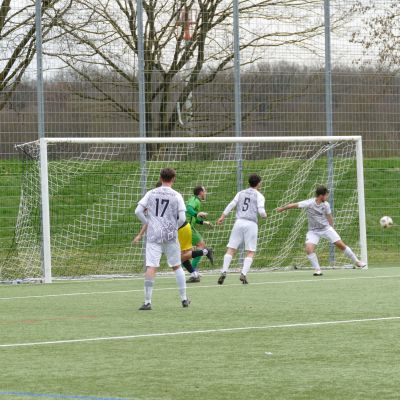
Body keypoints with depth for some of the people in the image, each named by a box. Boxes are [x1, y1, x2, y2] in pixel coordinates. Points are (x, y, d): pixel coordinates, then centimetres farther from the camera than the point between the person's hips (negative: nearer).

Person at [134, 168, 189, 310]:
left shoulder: (151, 193, 3)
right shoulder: (177, 196, -2)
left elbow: (138, 211, -2)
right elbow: (182, 218, -7)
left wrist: (147, 223, 10)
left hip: (153, 235, 0)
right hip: (170, 235, 0)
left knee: (151, 267, -5)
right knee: (177, 266, 14)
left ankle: (147, 302, -11)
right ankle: (184, 299, 19)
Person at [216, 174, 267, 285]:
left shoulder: (241, 193, 15)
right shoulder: (259, 196, 4)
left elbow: (231, 205, 6)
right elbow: (261, 211, -5)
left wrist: (222, 216, 6)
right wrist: (264, 215, 16)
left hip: (239, 222, 3)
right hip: (251, 224, -3)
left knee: (231, 249, 2)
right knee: (250, 252, 2)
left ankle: (224, 271, -12)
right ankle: (243, 274, -14)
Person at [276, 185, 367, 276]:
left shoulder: (326, 205, -8)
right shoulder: (309, 203, -20)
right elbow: (294, 205, -17)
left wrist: (331, 227, 16)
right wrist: (282, 209, -12)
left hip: (326, 228, 2)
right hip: (313, 231, -2)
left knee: (341, 245, -2)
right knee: (309, 249, -23)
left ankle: (357, 261, 15)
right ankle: (317, 270, -12)